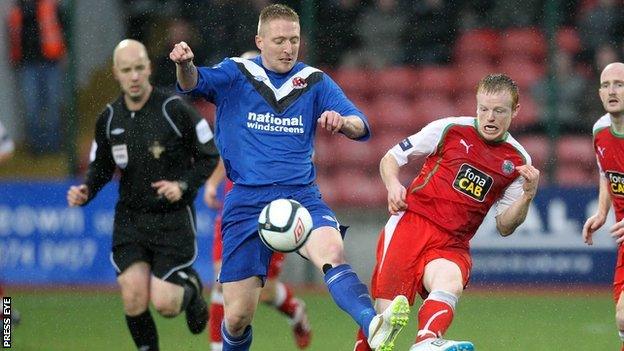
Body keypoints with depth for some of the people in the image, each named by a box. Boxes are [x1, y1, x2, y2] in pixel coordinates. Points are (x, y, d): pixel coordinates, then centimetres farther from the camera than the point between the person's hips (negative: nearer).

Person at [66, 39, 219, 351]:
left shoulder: (174, 109, -11)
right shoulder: (109, 118, 2)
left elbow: (209, 156, -3)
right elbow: (101, 167, 15)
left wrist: (184, 185, -18)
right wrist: (85, 192, -5)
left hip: (174, 217, -3)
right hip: (130, 218, 3)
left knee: (163, 304, -9)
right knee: (133, 296, -13)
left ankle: (189, 289, 28)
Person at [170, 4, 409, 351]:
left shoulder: (314, 81, 8)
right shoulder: (236, 74, 5)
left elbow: (362, 127, -1)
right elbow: (195, 83, -15)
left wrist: (343, 121, -26)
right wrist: (185, 64, -39)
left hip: (301, 195, 0)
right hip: (247, 202, 0)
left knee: (332, 251, -33)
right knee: (238, 316, -1)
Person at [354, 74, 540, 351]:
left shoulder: (518, 162, 10)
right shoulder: (450, 129, 4)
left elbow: (504, 227, 12)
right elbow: (390, 158, 12)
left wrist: (527, 195, -6)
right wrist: (393, 185, -10)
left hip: (453, 245, 1)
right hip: (411, 224, -1)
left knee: (450, 284, -36)